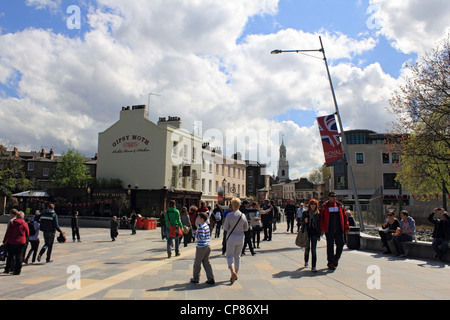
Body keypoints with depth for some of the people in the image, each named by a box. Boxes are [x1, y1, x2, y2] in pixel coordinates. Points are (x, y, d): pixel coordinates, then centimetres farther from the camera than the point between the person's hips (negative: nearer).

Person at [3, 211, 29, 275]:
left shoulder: (12, 223, -4)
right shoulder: (25, 224, -2)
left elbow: (8, 233, -5)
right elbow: (27, 234, 4)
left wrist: (4, 241, 5)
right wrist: (24, 240, 21)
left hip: (11, 242, 0)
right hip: (21, 243, 0)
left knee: (10, 256, 14)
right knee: (19, 256, 5)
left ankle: (7, 269, 22)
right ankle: (17, 271, 7)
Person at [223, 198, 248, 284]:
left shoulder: (229, 215, -14)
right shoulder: (243, 215, -2)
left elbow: (225, 228, -11)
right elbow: (246, 228, 5)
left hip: (231, 237, -4)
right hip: (241, 237, 4)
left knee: (229, 256, 6)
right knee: (237, 256, 17)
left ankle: (233, 273, -15)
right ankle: (235, 274, 24)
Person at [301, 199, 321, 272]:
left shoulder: (318, 214, 4)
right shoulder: (305, 213, 2)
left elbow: (319, 224, 8)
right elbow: (302, 223, 5)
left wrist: (319, 235, 6)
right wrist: (305, 222, -18)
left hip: (314, 233, 0)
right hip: (307, 232, 0)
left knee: (314, 250, -5)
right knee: (307, 248, 11)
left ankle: (313, 267, -2)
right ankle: (306, 262, 37)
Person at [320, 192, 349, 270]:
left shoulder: (339, 205, 8)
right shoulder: (324, 206, 0)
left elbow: (344, 217, 11)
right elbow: (321, 217, 1)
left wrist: (346, 227, 6)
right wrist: (321, 229, -4)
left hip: (339, 230, 3)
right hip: (329, 230, -2)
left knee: (340, 244, -2)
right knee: (330, 246, 4)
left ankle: (336, 259, 24)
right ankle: (330, 263, 16)